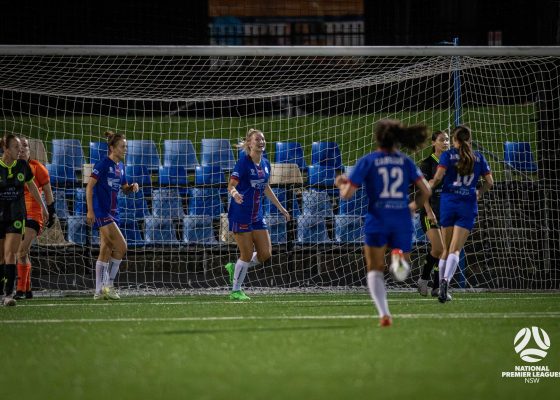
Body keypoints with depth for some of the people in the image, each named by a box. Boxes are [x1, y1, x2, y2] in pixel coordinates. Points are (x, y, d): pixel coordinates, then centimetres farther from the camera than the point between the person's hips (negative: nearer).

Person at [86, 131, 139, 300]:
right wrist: (90, 210, -19)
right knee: (121, 246, -13)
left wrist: (132, 187, 0)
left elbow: (124, 188, 24)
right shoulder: (103, 164, -12)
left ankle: (99, 291, 10)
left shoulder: (120, 166, 12)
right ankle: (108, 285, -5)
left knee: (105, 251, 7)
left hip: (112, 212, 8)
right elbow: (89, 187, -14)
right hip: (101, 212, -8)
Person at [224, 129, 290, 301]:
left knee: (265, 254, 3)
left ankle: (234, 268, 25)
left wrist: (280, 208, 26)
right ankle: (236, 291, 13)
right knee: (247, 255, -4)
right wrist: (234, 193, -43)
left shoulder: (265, 164, 8)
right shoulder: (243, 162, -13)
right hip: (241, 215, -7)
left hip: (257, 216, 7)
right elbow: (231, 185, -20)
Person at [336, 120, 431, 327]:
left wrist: (341, 183, 18)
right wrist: (413, 207, 21)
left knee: (375, 270, 9)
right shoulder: (405, 161, 7)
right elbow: (426, 191, 3)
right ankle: (400, 257, -22)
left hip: (377, 219, -2)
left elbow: (347, 194, -4)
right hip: (402, 220, 2)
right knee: (402, 272, 16)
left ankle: (384, 314, -11)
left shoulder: (367, 161, -1)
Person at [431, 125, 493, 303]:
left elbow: (438, 177, -12)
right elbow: (489, 182, 10)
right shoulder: (478, 158, 7)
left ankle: (442, 283, 13)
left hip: (448, 203, 0)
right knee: (455, 249, -7)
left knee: (446, 249, 12)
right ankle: (446, 279, -31)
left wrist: (430, 187, 7)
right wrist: (480, 193, 30)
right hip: (468, 206, 0)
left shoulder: (448, 155, 0)